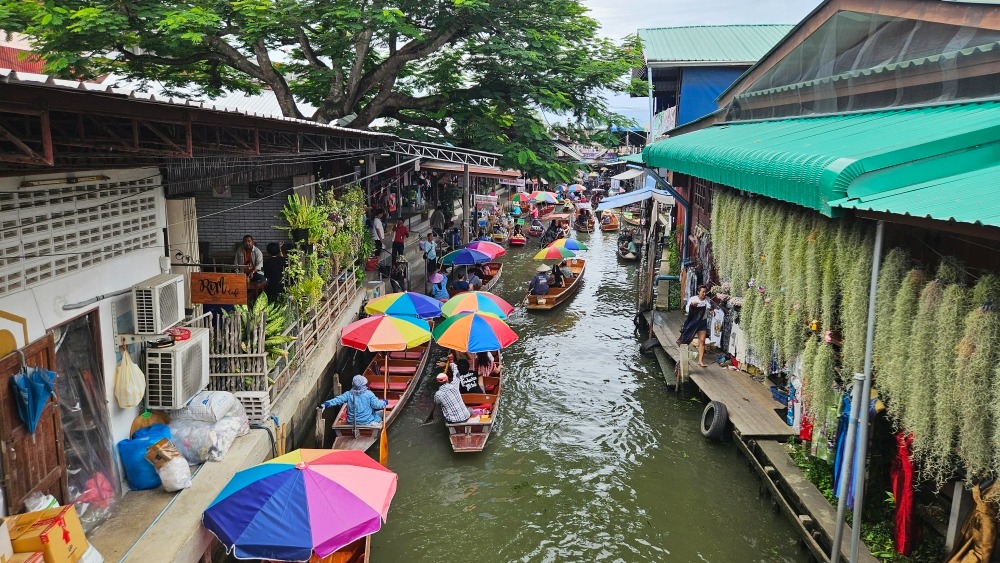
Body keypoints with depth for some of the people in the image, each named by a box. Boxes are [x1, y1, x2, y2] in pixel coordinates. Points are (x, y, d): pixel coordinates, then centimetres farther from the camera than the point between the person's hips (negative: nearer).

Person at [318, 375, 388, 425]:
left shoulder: (348, 394, -5)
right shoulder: (369, 394, -12)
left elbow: (338, 400, -12)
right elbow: (376, 405, -9)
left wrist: (325, 404, -14)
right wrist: (384, 402, 10)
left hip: (352, 422, 5)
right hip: (367, 421, -4)